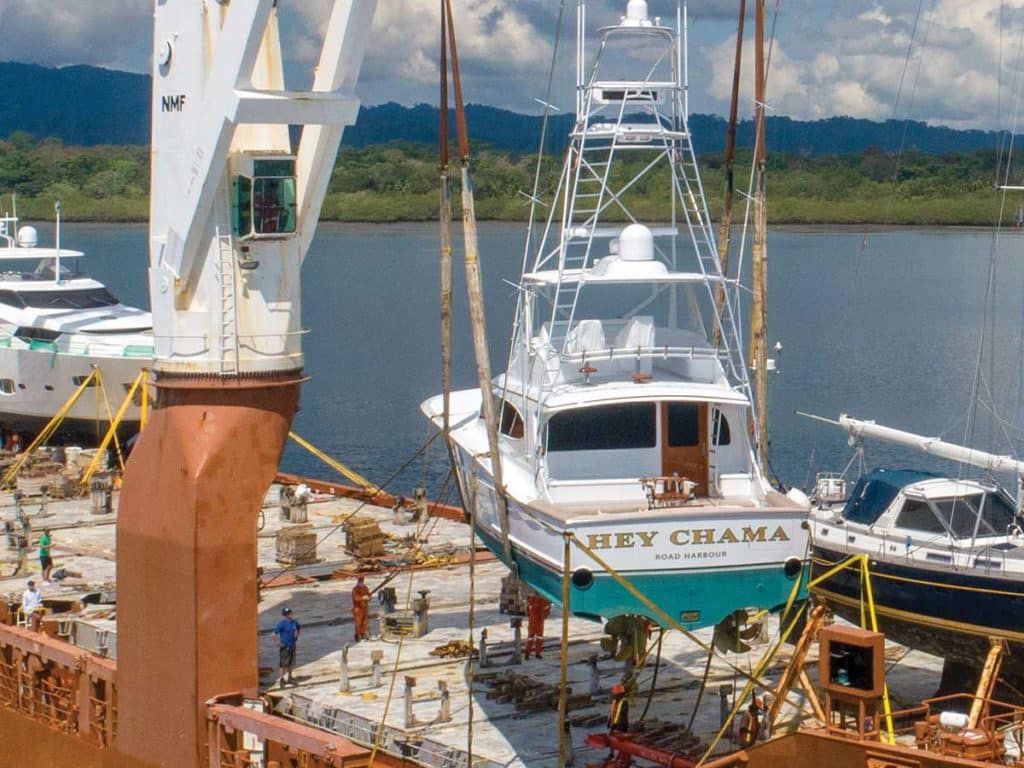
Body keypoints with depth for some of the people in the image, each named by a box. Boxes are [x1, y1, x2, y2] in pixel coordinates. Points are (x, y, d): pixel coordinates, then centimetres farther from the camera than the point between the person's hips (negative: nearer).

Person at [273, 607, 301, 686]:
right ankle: (281, 679, 4)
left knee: (291, 663, 14)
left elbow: (299, 628, 24)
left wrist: (296, 637, 16)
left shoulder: (294, 622, 2)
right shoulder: (282, 623, -17)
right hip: (285, 647, -6)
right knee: (284, 663, -3)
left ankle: (290, 677, 25)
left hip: (292, 646, 6)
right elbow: (275, 633, -21)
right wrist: (278, 642, -17)